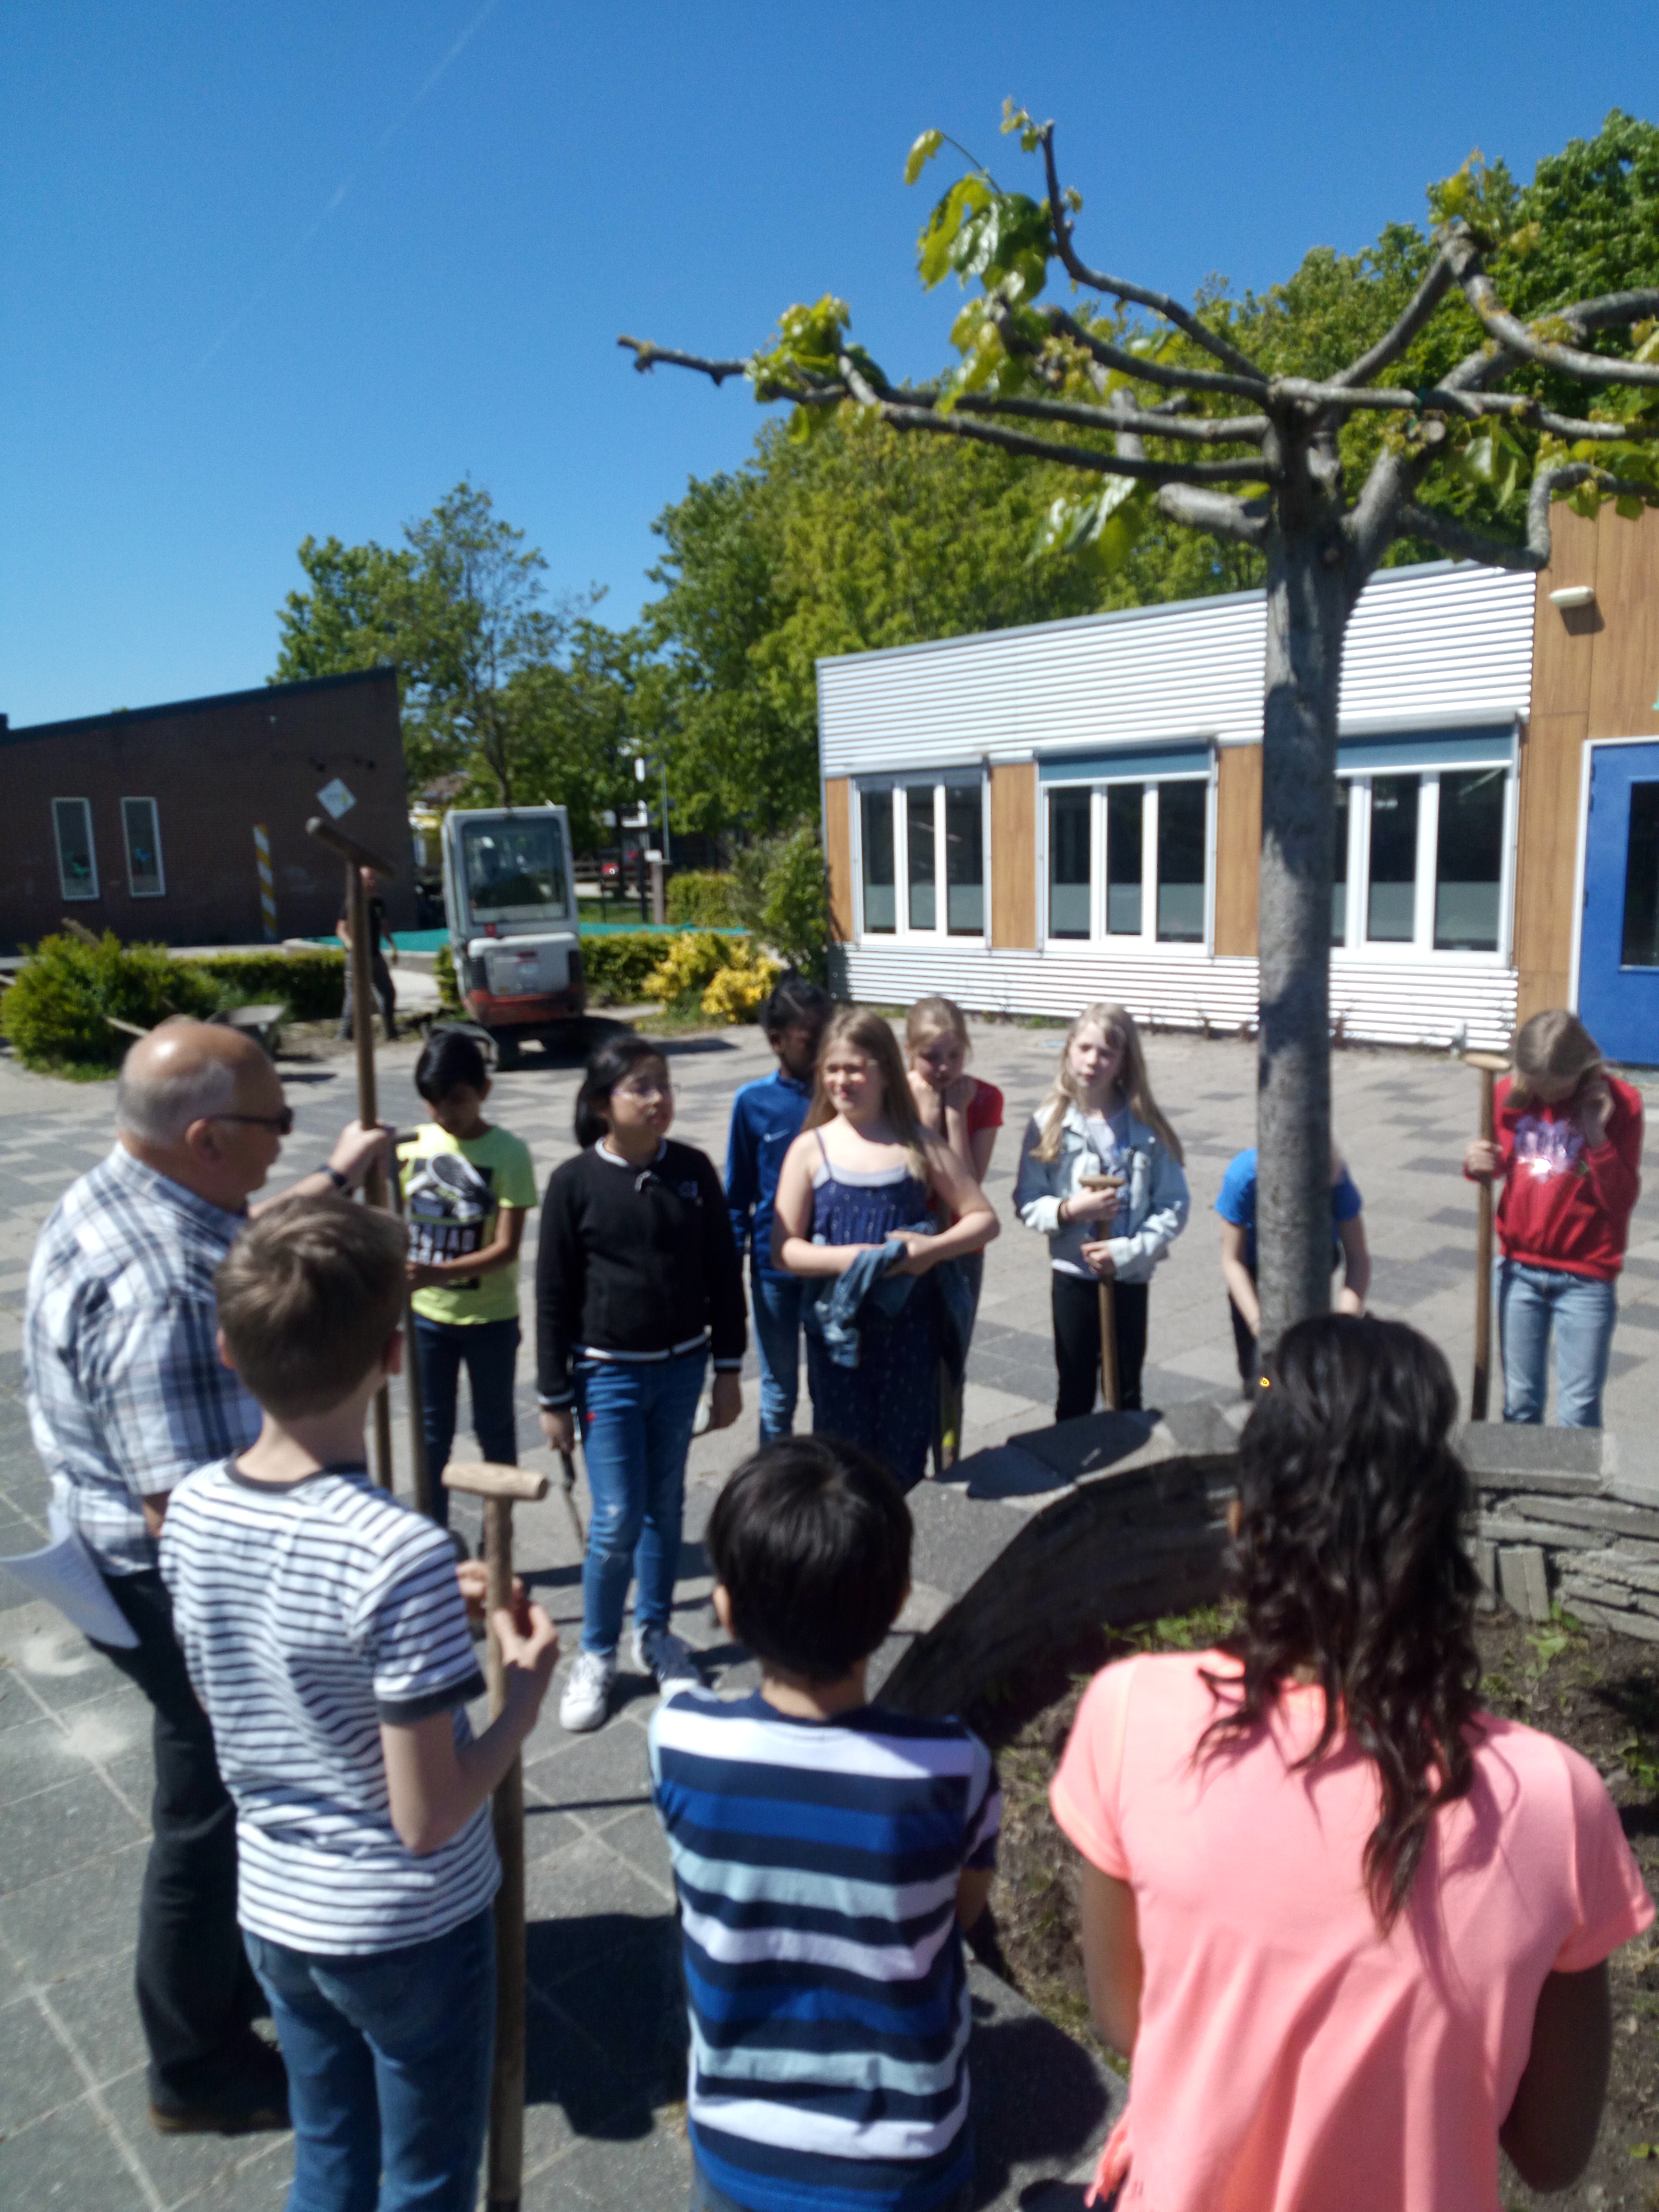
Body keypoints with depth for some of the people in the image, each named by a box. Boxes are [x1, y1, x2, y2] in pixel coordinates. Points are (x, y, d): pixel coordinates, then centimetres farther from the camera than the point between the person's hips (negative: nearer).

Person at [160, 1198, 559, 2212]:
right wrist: (529, 1688, -11)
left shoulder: (192, 1509, -11)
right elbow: (428, 1819, -24)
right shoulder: (401, 1552, -32)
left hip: (275, 1913, 5)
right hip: (408, 1931, -5)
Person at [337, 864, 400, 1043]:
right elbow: (341, 929, -15)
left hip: (375, 956, 6)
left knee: (388, 993, 7)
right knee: (355, 996, -4)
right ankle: (345, 1034, 9)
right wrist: (352, 945, -34)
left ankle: (391, 1035, 16)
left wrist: (393, 946, 13)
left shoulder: (379, 902, 9)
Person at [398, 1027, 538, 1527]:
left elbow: (506, 1248, -20)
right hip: (426, 1315, 3)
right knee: (432, 1430, 13)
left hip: (489, 1318, -3)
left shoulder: (508, 1153, -15)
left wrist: (438, 1273, -32)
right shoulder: (412, 1144, -3)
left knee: (494, 1429, 13)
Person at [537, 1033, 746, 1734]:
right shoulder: (574, 1182, -10)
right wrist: (554, 1398, -3)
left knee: (665, 1509, 14)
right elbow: (553, 1296, -5)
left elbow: (724, 1274, 4)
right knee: (617, 1522, -2)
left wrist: (728, 1369, 5)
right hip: (607, 1373, -3)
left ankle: (656, 1634, 33)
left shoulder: (693, 1171, -2)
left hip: (681, 1367, 3)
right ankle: (595, 1655, 19)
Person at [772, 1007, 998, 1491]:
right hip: (839, 1328, -1)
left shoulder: (919, 1146, 2)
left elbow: (983, 1219, 5)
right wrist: (855, 1258, -20)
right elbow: (786, 1249, -5)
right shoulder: (811, 1149, -1)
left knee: (901, 1465, 11)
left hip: (910, 1327, 1)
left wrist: (934, 1248, -14)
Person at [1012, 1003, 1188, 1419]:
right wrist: (1069, 1211, -23)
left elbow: (1174, 1206, -8)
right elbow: (1027, 1201, -5)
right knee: (1075, 1392, 14)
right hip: (1072, 1275, 0)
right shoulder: (1050, 1123, -8)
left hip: (1130, 1276, 0)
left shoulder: (1146, 1127, -8)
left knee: (1127, 1393, 15)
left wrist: (1129, 1251, -17)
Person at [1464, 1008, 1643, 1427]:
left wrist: (1597, 1137, -24)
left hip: (1585, 1278, -3)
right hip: (1520, 1269, 3)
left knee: (1578, 1416, 0)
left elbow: (1623, 1200, -12)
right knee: (1521, 1404, 11)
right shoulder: (1510, 1093, -3)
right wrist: (1479, 1165, -11)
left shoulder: (1618, 1103, -11)